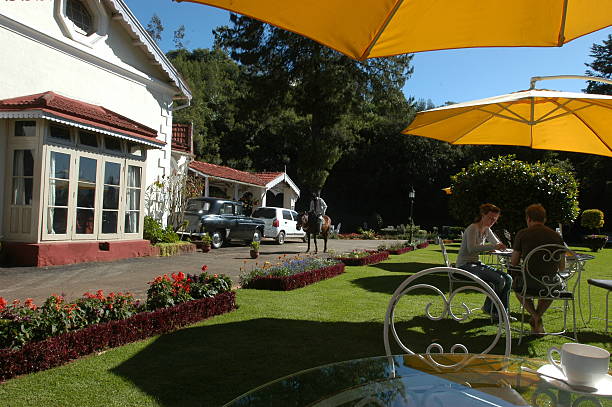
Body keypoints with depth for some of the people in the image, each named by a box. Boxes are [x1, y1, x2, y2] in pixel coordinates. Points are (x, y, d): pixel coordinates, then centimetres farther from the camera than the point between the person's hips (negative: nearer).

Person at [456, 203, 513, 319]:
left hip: (476, 264, 9)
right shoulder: (472, 229, -14)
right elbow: (471, 248, -30)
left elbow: (498, 244, 24)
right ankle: (488, 308, -1)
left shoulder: (486, 230, 12)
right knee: (499, 279, -22)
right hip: (465, 265, -9)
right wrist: (493, 246, -33)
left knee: (508, 279, -6)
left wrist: (500, 247, -1)